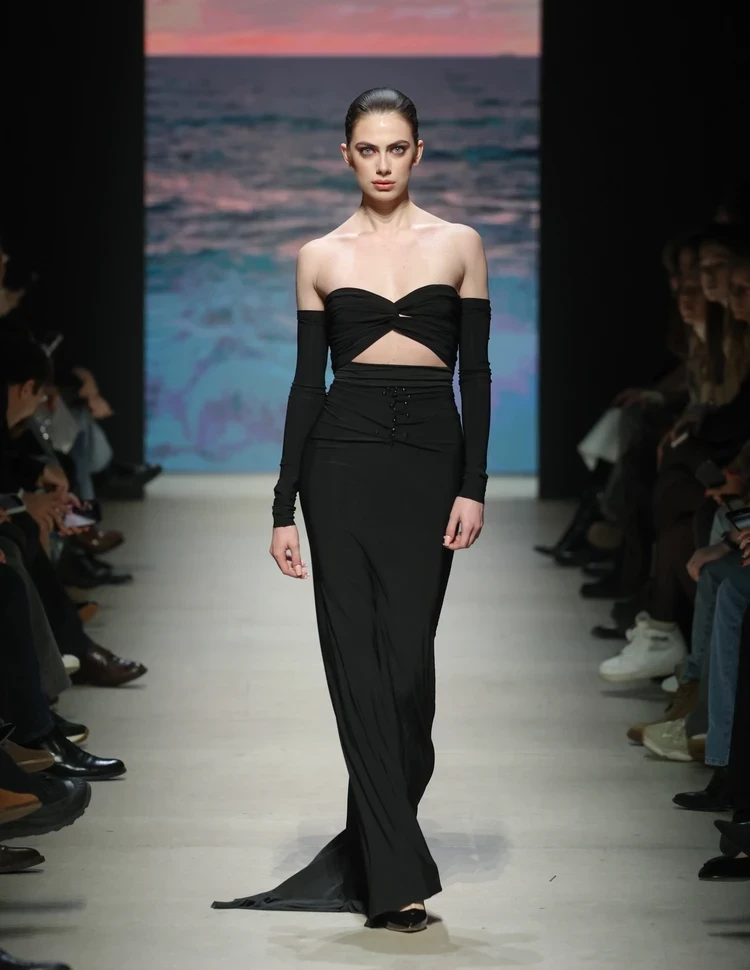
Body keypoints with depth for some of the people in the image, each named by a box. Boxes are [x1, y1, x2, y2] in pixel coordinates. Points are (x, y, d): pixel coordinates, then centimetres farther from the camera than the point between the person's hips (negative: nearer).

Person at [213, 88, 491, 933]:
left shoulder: (458, 244, 6)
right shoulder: (321, 256, 7)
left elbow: (476, 372, 4)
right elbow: (307, 381, 6)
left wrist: (473, 487, -5)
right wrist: (284, 507, 2)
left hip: (430, 457, 0)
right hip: (344, 457, 0)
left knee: (407, 659, -1)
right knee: (357, 659, -7)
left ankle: (373, 849, 15)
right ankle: (397, 876, -6)